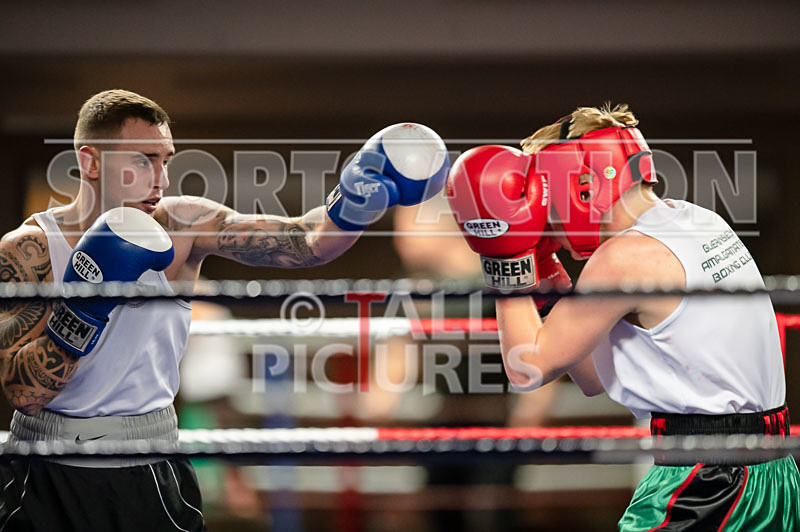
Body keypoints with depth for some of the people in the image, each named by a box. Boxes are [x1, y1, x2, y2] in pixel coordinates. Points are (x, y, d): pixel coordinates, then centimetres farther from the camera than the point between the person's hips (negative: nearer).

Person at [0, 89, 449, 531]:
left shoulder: (183, 225, -6)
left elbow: (303, 243, -15)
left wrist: (358, 198, -34)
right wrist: (86, 308, -28)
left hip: (149, 473, 2)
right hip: (46, 478, -2)